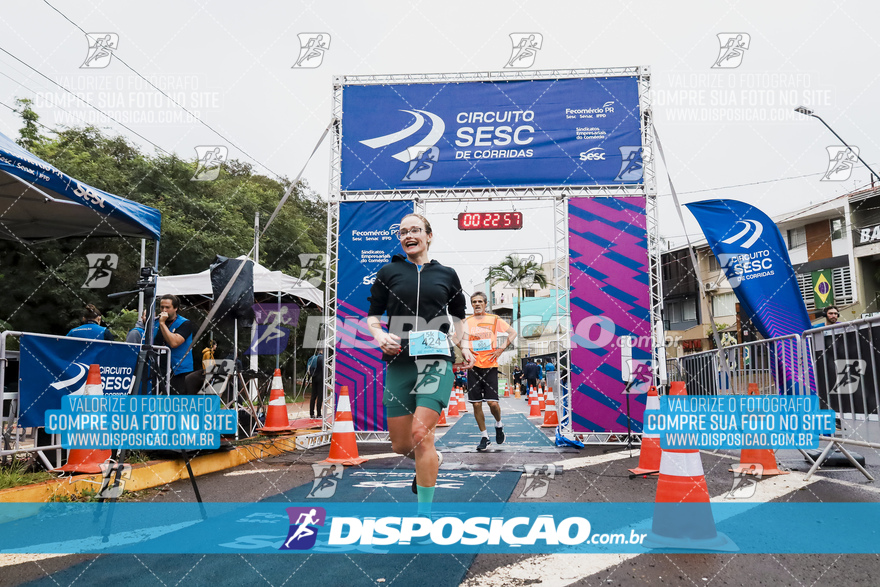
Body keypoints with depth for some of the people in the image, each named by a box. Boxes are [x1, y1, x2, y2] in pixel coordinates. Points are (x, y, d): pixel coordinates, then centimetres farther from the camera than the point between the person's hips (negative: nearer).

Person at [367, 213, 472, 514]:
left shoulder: (447, 275, 12)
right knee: (400, 445, 5)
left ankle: (424, 510, -3)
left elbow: (458, 315, 24)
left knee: (421, 433, -17)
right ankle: (431, 459, 41)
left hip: (437, 362, -2)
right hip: (399, 364, 2)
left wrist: (463, 346, 8)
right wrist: (379, 335, -9)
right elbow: (372, 315, 12)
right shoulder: (389, 272, 10)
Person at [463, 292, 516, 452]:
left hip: (490, 366, -2)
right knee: (476, 404, 0)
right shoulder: (466, 322, 6)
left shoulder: (494, 319, 4)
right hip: (473, 367, 2)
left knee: (492, 402, -7)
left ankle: (498, 425, 24)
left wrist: (501, 349, -1)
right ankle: (484, 437, 12)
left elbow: (513, 333, 9)